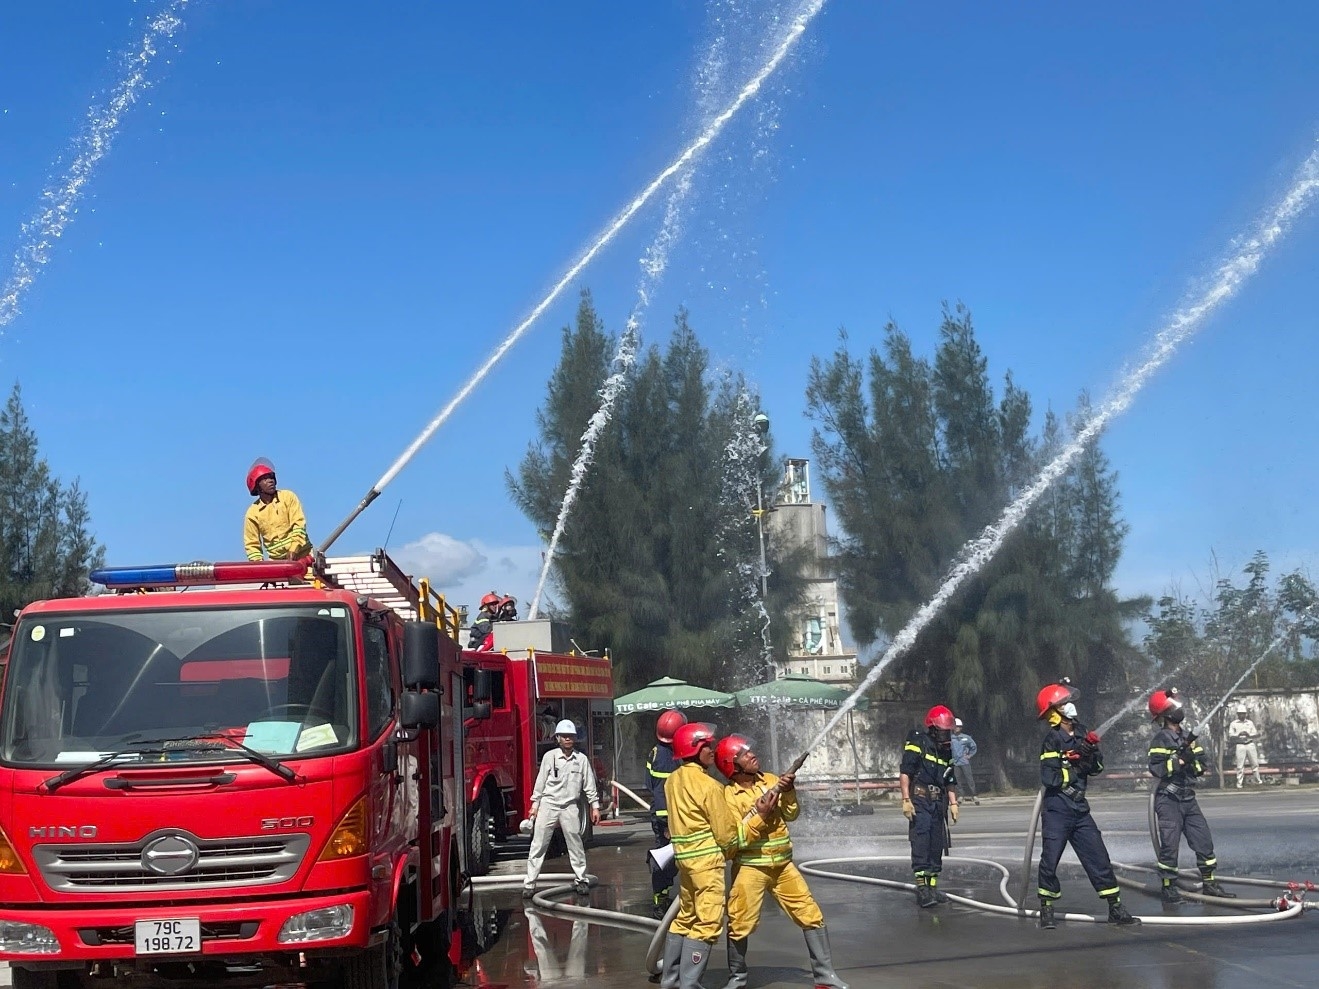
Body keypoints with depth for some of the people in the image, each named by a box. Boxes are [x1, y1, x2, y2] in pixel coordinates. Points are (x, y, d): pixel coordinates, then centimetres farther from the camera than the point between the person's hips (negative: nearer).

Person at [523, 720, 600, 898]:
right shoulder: (549, 756, 0)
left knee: (576, 845, 4)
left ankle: (581, 880, 17)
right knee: (538, 845, -1)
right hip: (548, 805, -1)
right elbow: (540, 782, 3)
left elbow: (589, 785, 7)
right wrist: (535, 804, 2)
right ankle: (529, 884, 0)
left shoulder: (581, 759, 4)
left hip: (570, 807, 1)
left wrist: (595, 806, 4)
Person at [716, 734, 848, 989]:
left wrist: (788, 792, -15)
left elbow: (791, 815, 1)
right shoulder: (728, 796, -10)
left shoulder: (770, 780, 4)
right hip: (750, 868, -4)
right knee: (740, 926, 1)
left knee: (811, 916, 3)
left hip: (783, 865, 4)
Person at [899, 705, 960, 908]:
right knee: (921, 840, -15)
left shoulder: (946, 750, 17)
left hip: (938, 802, 7)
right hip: (919, 800, -7)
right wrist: (906, 800, -16)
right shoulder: (917, 743, -5)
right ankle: (921, 887, -19)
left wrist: (953, 803, 13)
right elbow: (904, 773, -10)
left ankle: (932, 887, 17)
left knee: (937, 844, 9)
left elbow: (950, 781, 23)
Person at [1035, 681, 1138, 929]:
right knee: (1050, 860, -1)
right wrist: (1077, 767, -16)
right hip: (1057, 809, -6)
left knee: (1098, 857, 4)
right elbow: (1050, 778, -19)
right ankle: (1046, 911, 13)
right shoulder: (1052, 740, -12)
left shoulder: (1080, 733, 7)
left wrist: (1093, 751, -10)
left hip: (1079, 808, 6)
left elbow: (1097, 768, 9)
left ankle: (1116, 908, 9)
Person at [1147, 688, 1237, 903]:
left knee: (1204, 841, 7)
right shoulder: (1161, 739, -10)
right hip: (1168, 799, -7)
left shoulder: (1188, 737, 12)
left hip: (1188, 798, 7)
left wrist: (1194, 759, -8)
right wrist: (1180, 760, -23)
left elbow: (1201, 767, 11)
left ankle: (1209, 884, 16)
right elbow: (1156, 768, -19)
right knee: (1169, 845, -5)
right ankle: (1168, 887, 5)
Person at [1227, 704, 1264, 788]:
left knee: (1255, 763, 5)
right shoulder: (1233, 724, 4)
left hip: (1250, 744, 3)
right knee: (1240, 765, -5)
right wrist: (1239, 735, -20)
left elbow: (1255, 734, 8)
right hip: (1240, 745, -3)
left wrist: (1249, 735, -13)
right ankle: (1239, 783, 0)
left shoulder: (1250, 723, 12)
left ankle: (1258, 780, 18)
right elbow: (1231, 736, -2)